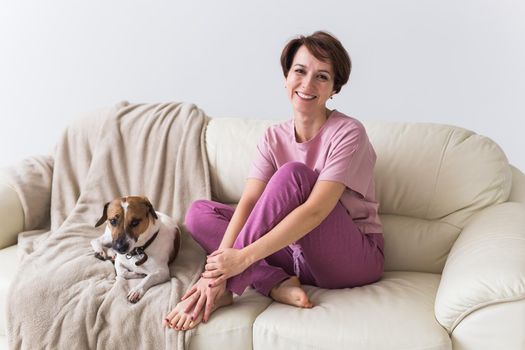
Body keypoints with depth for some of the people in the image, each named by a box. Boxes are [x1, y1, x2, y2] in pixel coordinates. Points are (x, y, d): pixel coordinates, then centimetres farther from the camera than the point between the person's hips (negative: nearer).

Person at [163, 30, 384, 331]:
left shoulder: (348, 133, -15)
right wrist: (219, 266, -27)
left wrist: (243, 256, -32)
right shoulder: (274, 138, 2)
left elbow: (315, 211, -26)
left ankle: (227, 289, -26)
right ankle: (278, 284, -23)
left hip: (355, 258, -5)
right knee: (199, 213, -4)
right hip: (301, 254, 6)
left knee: (294, 173, -29)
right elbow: (248, 203, -11)